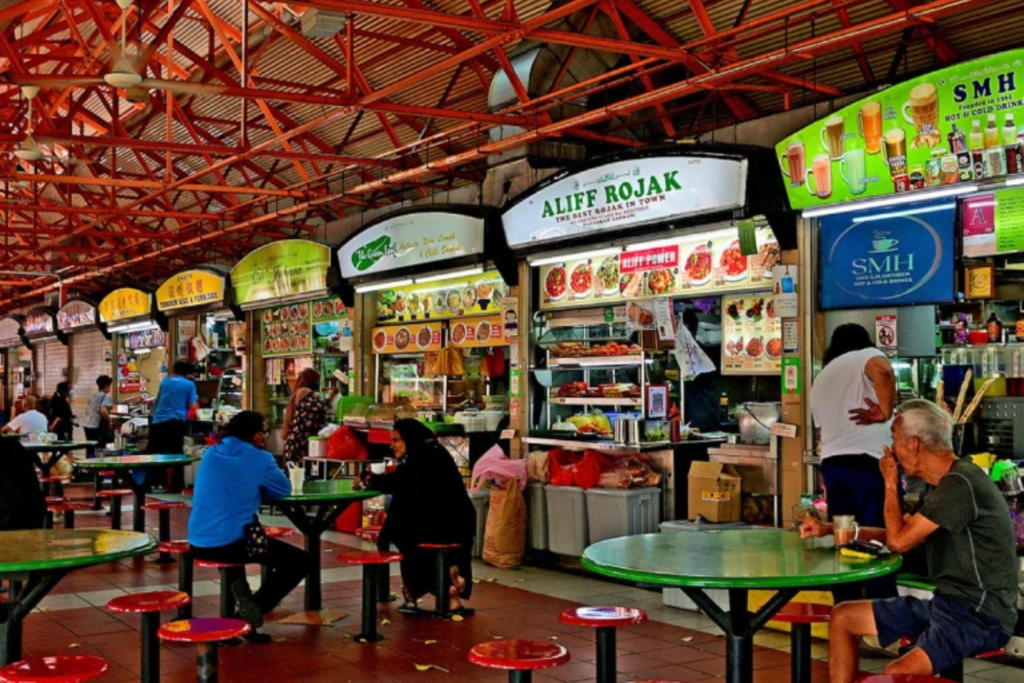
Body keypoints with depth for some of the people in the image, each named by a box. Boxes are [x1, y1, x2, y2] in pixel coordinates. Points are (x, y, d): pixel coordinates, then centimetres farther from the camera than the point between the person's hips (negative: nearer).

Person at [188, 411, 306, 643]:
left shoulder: (210, 453, 12)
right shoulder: (259, 458, -4)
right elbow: (284, 490, 11)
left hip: (198, 544, 7)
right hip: (232, 543, -6)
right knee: (299, 560, 8)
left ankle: (239, 590, 18)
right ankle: (253, 611, -2)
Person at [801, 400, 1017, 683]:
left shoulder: (961, 484, -20)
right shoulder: (941, 484, 12)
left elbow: (899, 541, -18)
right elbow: (898, 535, 24)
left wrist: (890, 484, -3)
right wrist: (829, 529, 20)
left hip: (980, 615, -10)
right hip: (945, 602, 10)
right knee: (842, 617, 11)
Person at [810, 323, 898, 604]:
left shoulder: (820, 380, 25)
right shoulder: (867, 357, 4)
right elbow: (884, 371, -20)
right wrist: (885, 412, -12)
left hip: (831, 464, 6)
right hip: (868, 461, -6)